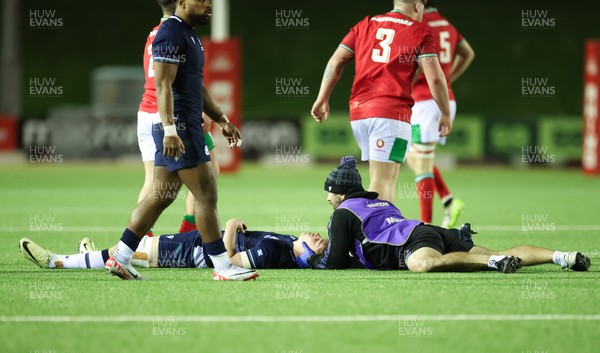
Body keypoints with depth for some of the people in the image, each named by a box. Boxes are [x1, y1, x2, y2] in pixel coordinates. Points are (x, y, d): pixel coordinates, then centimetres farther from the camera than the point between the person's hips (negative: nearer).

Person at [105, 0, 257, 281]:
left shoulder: (189, 35, 19)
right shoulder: (171, 34, -13)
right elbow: (163, 85, -20)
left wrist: (222, 121, 28)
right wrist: (170, 130, -27)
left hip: (185, 127, 10)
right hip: (179, 128, -10)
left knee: (160, 196, 10)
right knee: (206, 194, -6)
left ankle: (119, 258, 12)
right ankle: (222, 267, -2)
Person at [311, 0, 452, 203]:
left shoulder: (366, 25, 17)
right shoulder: (418, 32, 4)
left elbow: (336, 61, 11)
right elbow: (435, 78, -5)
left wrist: (322, 99, 12)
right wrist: (446, 114, 5)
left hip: (358, 111, 5)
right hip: (392, 111, -5)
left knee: (384, 178, 16)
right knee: (382, 181, -8)